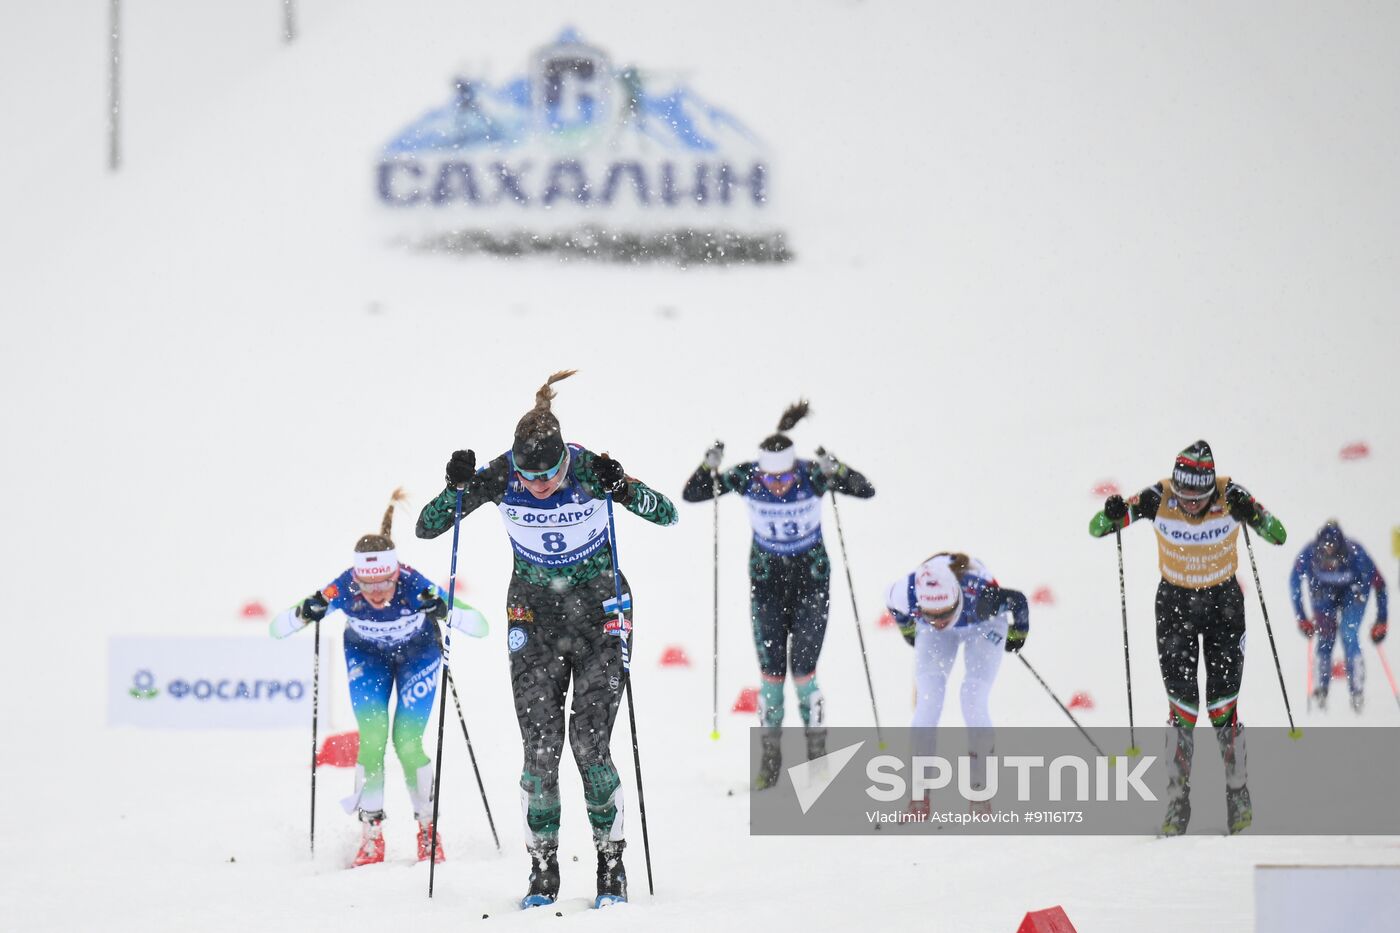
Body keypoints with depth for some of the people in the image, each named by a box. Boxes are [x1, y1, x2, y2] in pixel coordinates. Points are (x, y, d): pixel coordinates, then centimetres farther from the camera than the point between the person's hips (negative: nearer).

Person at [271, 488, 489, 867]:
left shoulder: (416, 587, -37)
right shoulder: (343, 590, -33)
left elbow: (480, 626, -36)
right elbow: (277, 628, -28)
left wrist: (445, 612, -54)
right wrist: (306, 613, -48)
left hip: (418, 654, -1)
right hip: (367, 655, 1)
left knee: (407, 744, -10)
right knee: (372, 740, -13)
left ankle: (428, 831, 11)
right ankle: (371, 836, 0)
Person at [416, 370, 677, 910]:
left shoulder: (591, 471, -20)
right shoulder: (501, 477, -15)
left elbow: (668, 516, -17)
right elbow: (426, 528, -9)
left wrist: (624, 490, -35)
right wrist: (456, 490, -28)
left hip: (599, 607, -2)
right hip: (534, 612, 2)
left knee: (589, 742, -11)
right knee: (540, 746, -7)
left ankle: (612, 866, 3)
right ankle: (543, 872, 4)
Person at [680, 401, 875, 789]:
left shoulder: (812, 475, -20)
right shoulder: (746, 477, -17)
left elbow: (866, 491, -26)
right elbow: (691, 495, -12)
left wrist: (835, 470, -43)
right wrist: (708, 467, -30)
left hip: (811, 580, -2)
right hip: (766, 582, 2)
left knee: (803, 669, -6)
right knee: (771, 671, 1)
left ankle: (818, 756, 10)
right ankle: (769, 759, 13)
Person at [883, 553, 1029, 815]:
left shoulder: (982, 595, -44)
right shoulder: (906, 594, -38)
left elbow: (1018, 602, -22)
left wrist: (1017, 634, -2)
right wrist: (908, 631, 9)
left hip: (984, 625, -2)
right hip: (929, 633, 2)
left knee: (974, 702, -15)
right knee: (927, 703, -10)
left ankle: (979, 791, -3)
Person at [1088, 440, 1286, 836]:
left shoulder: (1231, 496, -21)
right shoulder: (1158, 499, -19)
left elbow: (1278, 536, -24)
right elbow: (1096, 529, -15)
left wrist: (1252, 515, -43)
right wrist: (1112, 515, -37)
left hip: (1223, 602, -1)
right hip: (1175, 604, 1)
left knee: (1223, 709, -3)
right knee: (1182, 709, -5)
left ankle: (1238, 799, 12)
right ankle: (1177, 804, 2)